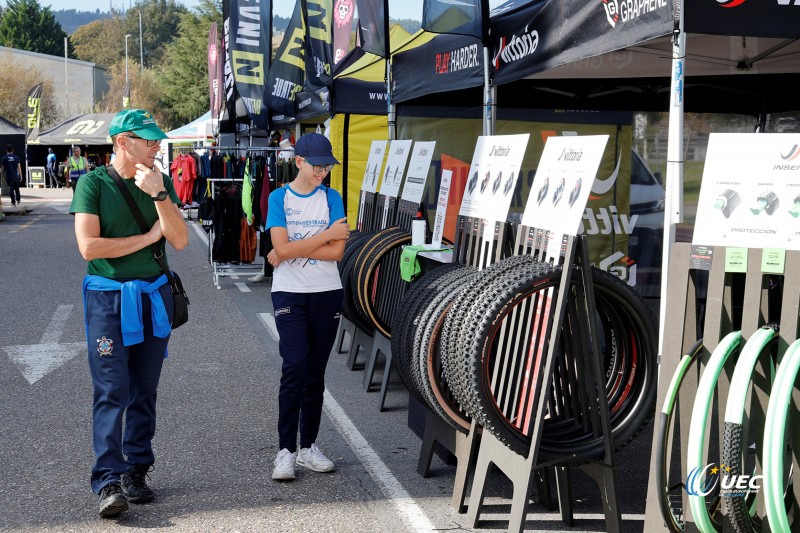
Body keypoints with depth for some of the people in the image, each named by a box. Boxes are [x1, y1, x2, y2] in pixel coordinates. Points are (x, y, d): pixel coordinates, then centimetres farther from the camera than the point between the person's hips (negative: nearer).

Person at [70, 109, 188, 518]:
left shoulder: (161, 183, 6)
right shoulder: (94, 183, -6)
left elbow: (180, 241, -5)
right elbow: (89, 246, -15)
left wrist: (159, 196, -19)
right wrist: (149, 237, -8)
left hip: (153, 296, 4)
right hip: (107, 297, -4)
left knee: (144, 391, 8)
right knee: (112, 392, -8)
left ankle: (135, 472, 18)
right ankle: (109, 481, -7)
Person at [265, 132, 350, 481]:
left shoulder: (332, 198, 4)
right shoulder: (279, 197, 0)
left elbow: (337, 252, -6)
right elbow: (282, 248, -13)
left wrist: (292, 251, -11)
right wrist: (327, 234, -11)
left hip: (327, 293, 2)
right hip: (289, 293, -2)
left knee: (316, 371, 7)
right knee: (295, 366, -12)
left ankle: (308, 446, 17)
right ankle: (286, 450, -7)